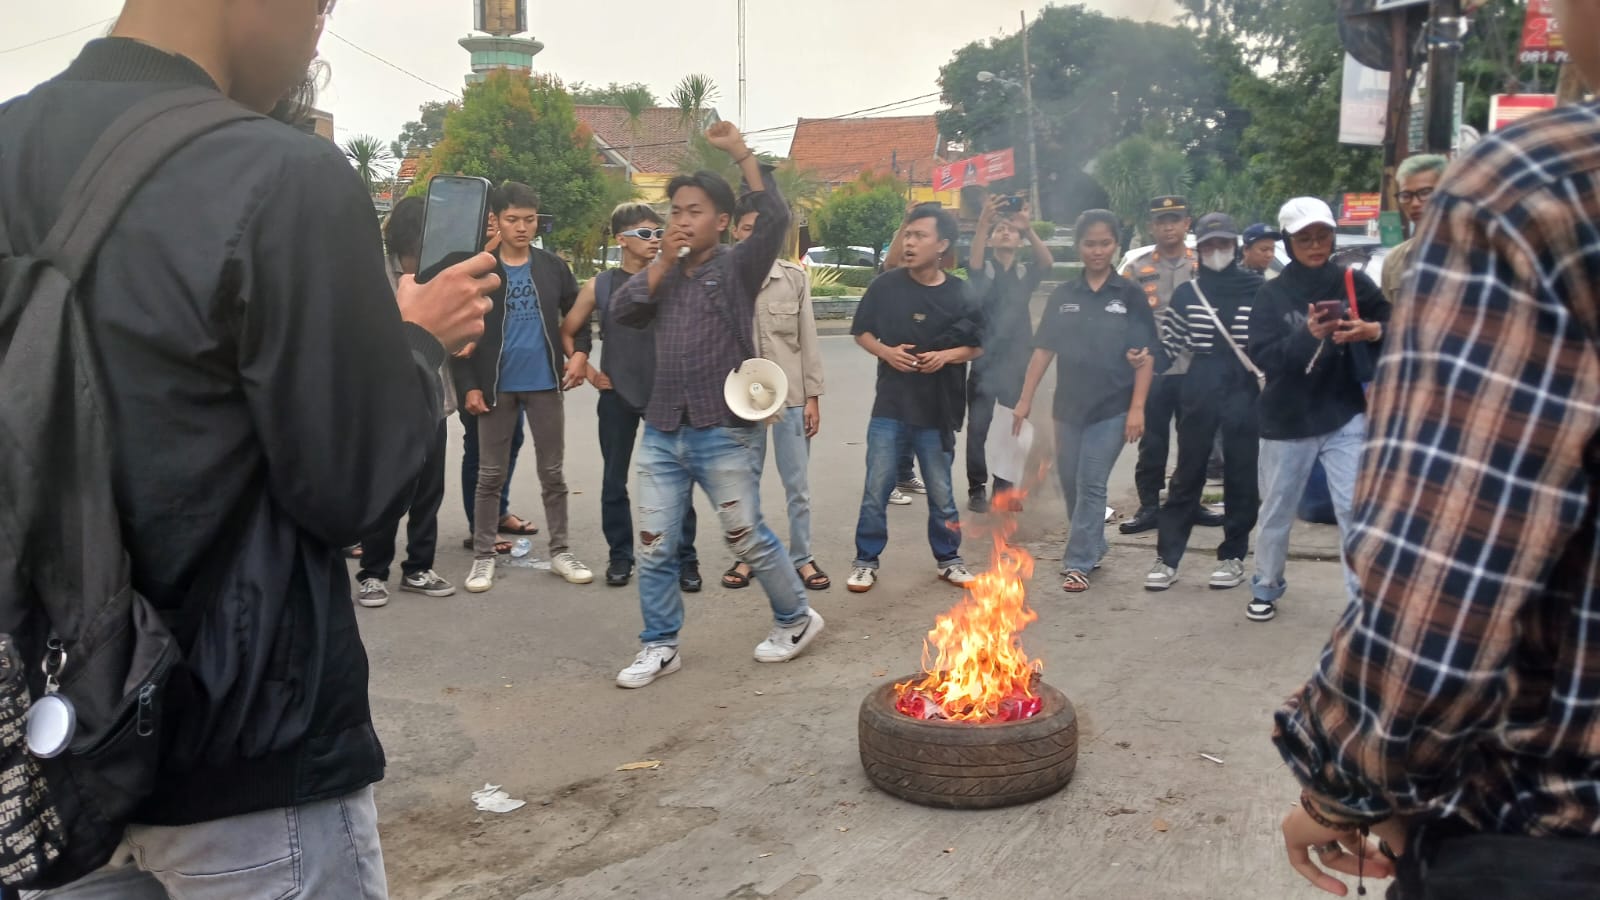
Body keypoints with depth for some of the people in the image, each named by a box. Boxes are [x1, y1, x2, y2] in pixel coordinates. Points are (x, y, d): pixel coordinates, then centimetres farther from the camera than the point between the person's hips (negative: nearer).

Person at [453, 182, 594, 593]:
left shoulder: (553, 266, 2)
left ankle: (560, 552, 18)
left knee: (552, 472, 8)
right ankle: (483, 557, 14)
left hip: (544, 383, 2)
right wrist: (469, 386, -9)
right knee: (490, 475, 5)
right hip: (497, 386, -2)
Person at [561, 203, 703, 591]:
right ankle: (621, 556, 21)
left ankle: (685, 558, 7)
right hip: (617, 395, 1)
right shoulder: (599, 286, 2)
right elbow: (567, 332, 11)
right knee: (614, 481, 8)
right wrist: (583, 367, 1)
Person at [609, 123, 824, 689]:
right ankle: (660, 646, 20)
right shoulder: (664, 274, 14)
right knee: (655, 547, 6)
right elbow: (620, 312, 0)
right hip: (662, 433, 5)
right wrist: (663, 263, -6)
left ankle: (797, 618, 26)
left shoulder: (737, 267, -2)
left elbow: (775, 219, -19)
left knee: (748, 538, 5)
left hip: (723, 431, -5)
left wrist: (740, 153, -19)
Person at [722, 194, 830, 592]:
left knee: (798, 485, 7)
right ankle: (745, 556, 24)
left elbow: (808, 340, 3)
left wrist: (813, 397, 0)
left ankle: (802, 558, 19)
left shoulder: (795, 277, 2)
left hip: (791, 395, 0)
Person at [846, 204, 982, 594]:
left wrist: (946, 356, -13)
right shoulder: (885, 285, -4)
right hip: (890, 408, 0)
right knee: (876, 491, 3)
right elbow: (861, 332, 8)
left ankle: (948, 559, 28)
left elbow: (978, 347, 6)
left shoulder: (960, 294, -4)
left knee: (941, 492, 12)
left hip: (938, 411, 0)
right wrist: (885, 351, -12)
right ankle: (866, 561, 17)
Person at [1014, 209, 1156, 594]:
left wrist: (1137, 408, -11)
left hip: (1112, 408, -4)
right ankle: (1093, 546, 32)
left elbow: (1146, 356, -5)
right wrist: (1025, 399, 3)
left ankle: (1078, 562, 6)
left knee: (1091, 486, -3)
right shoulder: (1063, 295, 5)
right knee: (1070, 484, 12)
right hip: (1068, 405, 4)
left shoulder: (1131, 295, -3)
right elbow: (1044, 349, 7)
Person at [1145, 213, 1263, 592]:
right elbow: (1171, 345, 8)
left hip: (1244, 390, 0)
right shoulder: (1186, 293, 5)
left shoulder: (1259, 290, 2)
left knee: (1241, 476, 6)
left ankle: (1233, 556, 18)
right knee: (1187, 475, 3)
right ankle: (1167, 558, 6)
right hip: (1199, 389, 0)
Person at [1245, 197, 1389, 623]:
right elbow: (1262, 355, -12)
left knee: (1355, 508, -10)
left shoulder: (1353, 282, 0)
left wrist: (1373, 330, -24)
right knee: (1276, 512, 13)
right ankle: (1266, 589, 33)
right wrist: (1307, 335, -28)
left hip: (1345, 416, -1)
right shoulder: (1271, 294, 0)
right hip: (1287, 420, 1)